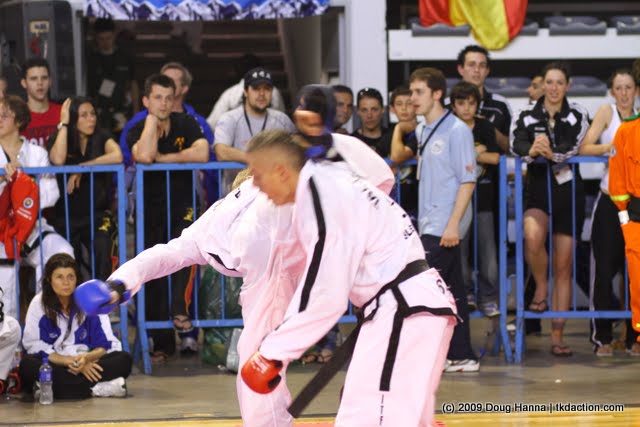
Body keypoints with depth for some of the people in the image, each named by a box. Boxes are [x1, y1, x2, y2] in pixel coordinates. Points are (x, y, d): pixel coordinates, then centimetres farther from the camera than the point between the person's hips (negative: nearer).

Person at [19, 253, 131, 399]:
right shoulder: (38, 304, -2)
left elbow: (106, 344, -4)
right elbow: (34, 345, -9)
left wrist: (86, 358, -25)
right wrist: (71, 361, -21)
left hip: (88, 364, 1)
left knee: (124, 359, -24)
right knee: (27, 364, -33)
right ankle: (97, 389, -36)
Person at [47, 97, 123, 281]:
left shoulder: (102, 137, 2)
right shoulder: (58, 140, 1)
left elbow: (117, 157, -19)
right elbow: (58, 160, -22)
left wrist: (82, 168, -18)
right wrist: (64, 124, -14)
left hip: (97, 213, -1)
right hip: (66, 215, 1)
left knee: (102, 250, -28)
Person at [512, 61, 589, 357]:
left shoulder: (576, 117, 6)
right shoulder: (528, 118, 7)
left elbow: (576, 147, -13)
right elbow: (517, 144, -13)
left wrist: (551, 153, -33)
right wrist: (532, 151, -36)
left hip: (568, 192, 1)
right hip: (538, 191, -1)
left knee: (563, 267, 2)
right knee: (532, 236, -34)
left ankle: (557, 335, 8)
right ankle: (540, 289, -7)